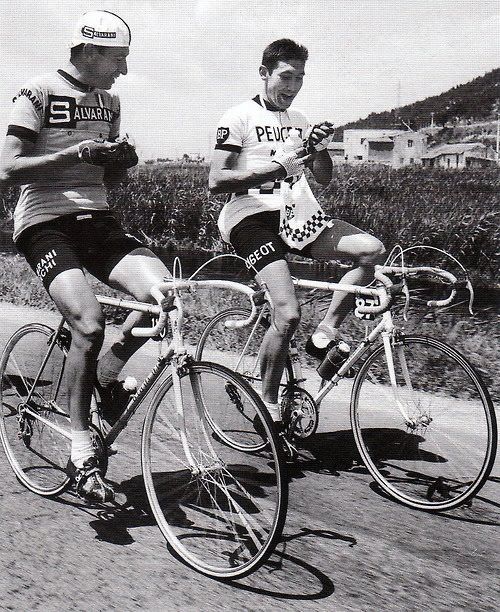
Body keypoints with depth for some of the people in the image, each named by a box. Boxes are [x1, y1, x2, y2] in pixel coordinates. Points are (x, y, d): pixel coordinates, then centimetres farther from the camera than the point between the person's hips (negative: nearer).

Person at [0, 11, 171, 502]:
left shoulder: (109, 102, 16)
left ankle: (107, 375, 6)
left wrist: (121, 161, 0)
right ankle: (81, 453, -10)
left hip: (96, 219, 6)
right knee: (89, 324, -26)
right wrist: (74, 152, -20)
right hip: (45, 222, -6)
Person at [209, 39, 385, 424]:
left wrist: (321, 147, 0)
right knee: (288, 314, -21)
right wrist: (275, 167, -18)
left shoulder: (299, 121, 20)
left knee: (372, 250, -17)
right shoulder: (240, 117, -1)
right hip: (255, 216, -6)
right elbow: (216, 182, -10)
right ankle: (268, 406, -1)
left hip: (300, 215, 7)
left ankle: (325, 334, -2)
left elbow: (324, 178, 21)